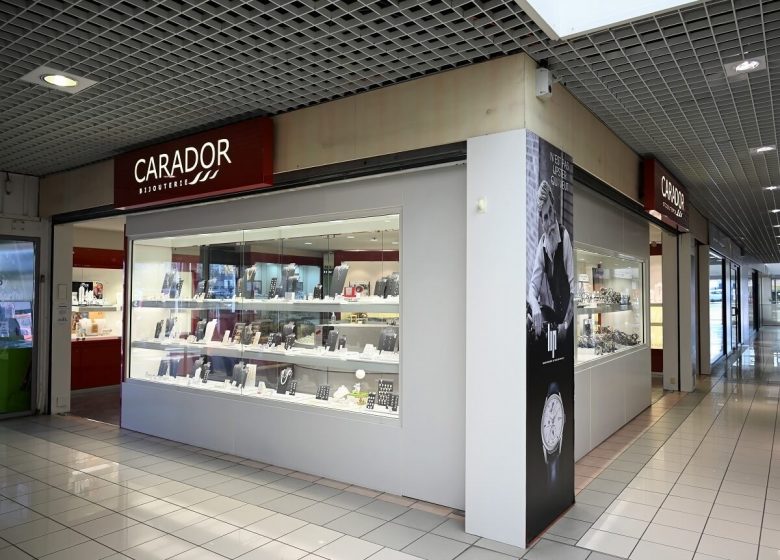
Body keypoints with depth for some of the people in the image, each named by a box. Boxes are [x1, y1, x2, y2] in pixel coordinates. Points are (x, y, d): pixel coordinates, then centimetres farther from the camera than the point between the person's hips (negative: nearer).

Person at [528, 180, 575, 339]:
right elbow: (533, 286, -8)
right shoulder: (541, 244, -6)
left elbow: (573, 284, -13)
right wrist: (535, 307, -30)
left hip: (565, 307, -2)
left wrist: (567, 321, -20)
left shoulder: (565, 236, -14)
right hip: (548, 309, 2)